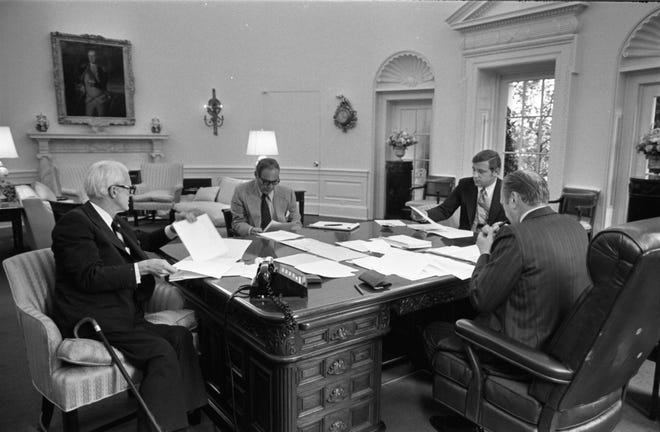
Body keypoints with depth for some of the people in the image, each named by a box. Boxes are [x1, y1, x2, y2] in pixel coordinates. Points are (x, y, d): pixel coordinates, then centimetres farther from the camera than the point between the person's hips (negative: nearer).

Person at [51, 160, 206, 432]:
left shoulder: (114, 222, 15)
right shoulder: (75, 222, -12)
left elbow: (140, 241, 34)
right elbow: (90, 277, -21)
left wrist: (173, 230, 20)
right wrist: (142, 268, -22)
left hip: (124, 315, 8)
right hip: (93, 322, -8)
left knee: (180, 336, -12)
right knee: (161, 352, -23)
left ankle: (190, 410, -9)